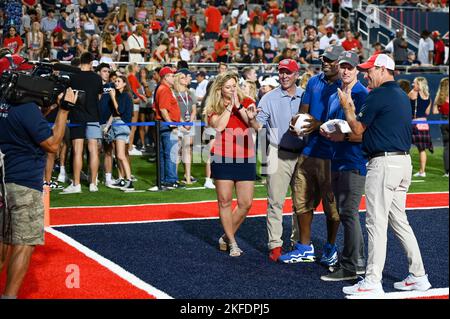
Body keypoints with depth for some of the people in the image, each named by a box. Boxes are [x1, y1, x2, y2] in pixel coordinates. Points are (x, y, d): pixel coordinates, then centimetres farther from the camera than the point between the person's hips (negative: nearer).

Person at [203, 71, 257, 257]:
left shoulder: (246, 102, 8)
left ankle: (226, 237, 19)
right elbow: (219, 126, -13)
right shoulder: (214, 108, 6)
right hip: (222, 158, -1)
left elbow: (254, 124, -9)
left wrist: (238, 105, -13)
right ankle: (232, 243, 11)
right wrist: (230, 106, -10)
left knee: (246, 203, 0)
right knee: (225, 201, 0)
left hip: (245, 158, 1)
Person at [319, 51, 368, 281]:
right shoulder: (334, 97, 17)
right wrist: (325, 130, 6)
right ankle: (359, 262, 23)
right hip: (336, 161, 9)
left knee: (349, 213, -10)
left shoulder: (363, 95, -8)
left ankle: (349, 266, -5)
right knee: (344, 213, 13)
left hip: (354, 162, -9)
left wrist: (345, 136, -19)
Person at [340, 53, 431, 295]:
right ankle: (418, 276, 18)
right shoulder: (402, 95, 18)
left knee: (376, 222, -7)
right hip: (403, 160, 9)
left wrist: (346, 107, 11)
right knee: (399, 220, 15)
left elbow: (358, 128, -4)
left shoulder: (378, 95, -11)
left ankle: (373, 282, -5)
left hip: (384, 162, -9)